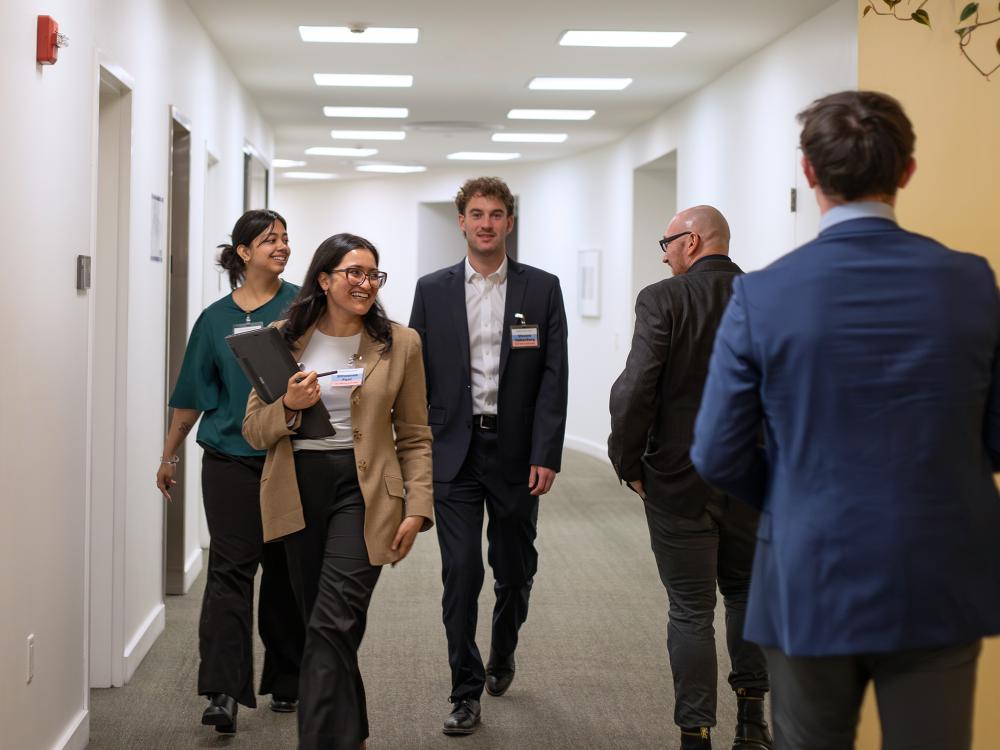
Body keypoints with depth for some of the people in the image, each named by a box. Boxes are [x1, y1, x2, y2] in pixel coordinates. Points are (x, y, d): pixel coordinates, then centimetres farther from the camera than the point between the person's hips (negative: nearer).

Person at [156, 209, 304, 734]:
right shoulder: (216, 319, 5)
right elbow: (192, 396, 12)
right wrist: (168, 456, 16)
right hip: (231, 461, 0)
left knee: (287, 571, 9)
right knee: (230, 569, -6)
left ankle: (285, 681, 22)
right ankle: (223, 691, -9)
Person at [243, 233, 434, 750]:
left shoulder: (400, 344, 1)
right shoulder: (283, 341, 5)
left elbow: (414, 437, 4)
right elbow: (254, 431, 6)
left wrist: (417, 508, -5)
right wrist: (289, 406, -14)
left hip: (363, 491, -3)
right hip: (297, 491, 3)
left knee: (332, 626, -13)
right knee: (326, 627, 12)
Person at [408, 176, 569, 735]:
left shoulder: (542, 289, 2)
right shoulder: (433, 290, 5)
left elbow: (554, 377, -2)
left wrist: (546, 455, -10)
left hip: (517, 452, 0)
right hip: (454, 451, 0)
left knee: (515, 569, 12)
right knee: (461, 573, -5)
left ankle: (502, 652, 40)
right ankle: (467, 693, 3)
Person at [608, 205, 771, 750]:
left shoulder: (662, 300, -12)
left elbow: (635, 390, -18)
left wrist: (628, 464, -5)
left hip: (678, 480, -4)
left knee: (691, 610, 5)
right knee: (746, 591, 22)